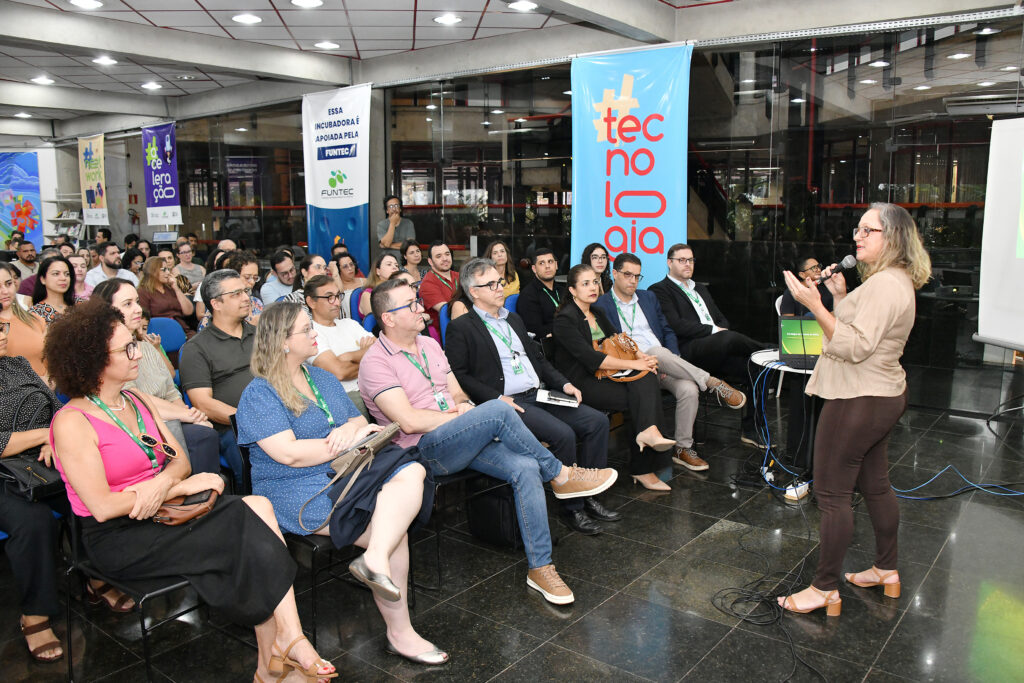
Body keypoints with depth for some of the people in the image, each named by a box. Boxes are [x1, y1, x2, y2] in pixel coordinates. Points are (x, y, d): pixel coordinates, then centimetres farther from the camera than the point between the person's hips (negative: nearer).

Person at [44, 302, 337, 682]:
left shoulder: (136, 402, 12)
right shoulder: (72, 423, -12)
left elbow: (180, 460, 8)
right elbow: (103, 507, -19)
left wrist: (160, 483, -15)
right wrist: (182, 486, -16)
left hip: (162, 511, 7)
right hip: (118, 540, -7)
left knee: (259, 508, -21)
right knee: (251, 527, -22)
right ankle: (287, 642, -10)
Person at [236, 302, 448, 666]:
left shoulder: (321, 377, 20)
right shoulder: (259, 395, -5)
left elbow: (360, 420, 17)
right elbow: (290, 454, -17)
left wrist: (352, 427, -9)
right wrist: (349, 440, -11)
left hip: (347, 473, 7)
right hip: (300, 494, -7)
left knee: (411, 471, -23)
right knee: (394, 531, -24)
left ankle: (376, 559, -33)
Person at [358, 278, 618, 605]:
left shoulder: (429, 345, 17)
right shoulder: (376, 362, -8)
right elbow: (409, 421, -17)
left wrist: (463, 406, -5)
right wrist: (460, 417, -9)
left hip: (464, 441, 7)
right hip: (425, 449, -7)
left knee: (526, 468, -20)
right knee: (498, 410, -30)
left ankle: (540, 568, -12)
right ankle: (561, 475, -10)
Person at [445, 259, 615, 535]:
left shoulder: (514, 319, 22)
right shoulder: (461, 328, -2)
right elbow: (459, 375, -10)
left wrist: (563, 383, 9)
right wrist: (497, 399, -18)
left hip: (540, 395, 8)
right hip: (507, 403, -8)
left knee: (597, 421, -7)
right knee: (563, 434, -28)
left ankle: (588, 496, 1)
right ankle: (572, 508, -10)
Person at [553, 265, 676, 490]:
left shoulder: (597, 313, 18)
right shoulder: (565, 319, -9)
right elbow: (591, 358, -18)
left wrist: (643, 357, -4)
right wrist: (634, 364, -20)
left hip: (604, 376, 7)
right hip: (580, 384, -7)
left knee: (647, 379, -21)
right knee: (641, 397, -22)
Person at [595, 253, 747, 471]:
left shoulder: (649, 298, 22)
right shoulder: (601, 305, 5)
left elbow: (668, 332, 21)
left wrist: (674, 362, 0)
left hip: (665, 363, 5)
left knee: (688, 389, -26)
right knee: (658, 352, -38)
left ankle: (683, 449, -11)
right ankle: (713, 384, -24)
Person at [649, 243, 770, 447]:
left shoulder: (701, 289, 31)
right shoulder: (660, 290, 4)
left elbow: (722, 319, 27)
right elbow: (676, 325, -10)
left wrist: (723, 330, 2)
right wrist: (714, 330, -11)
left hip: (715, 353, 8)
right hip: (688, 352, -8)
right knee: (730, 338, -35)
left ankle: (749, 430, -6)